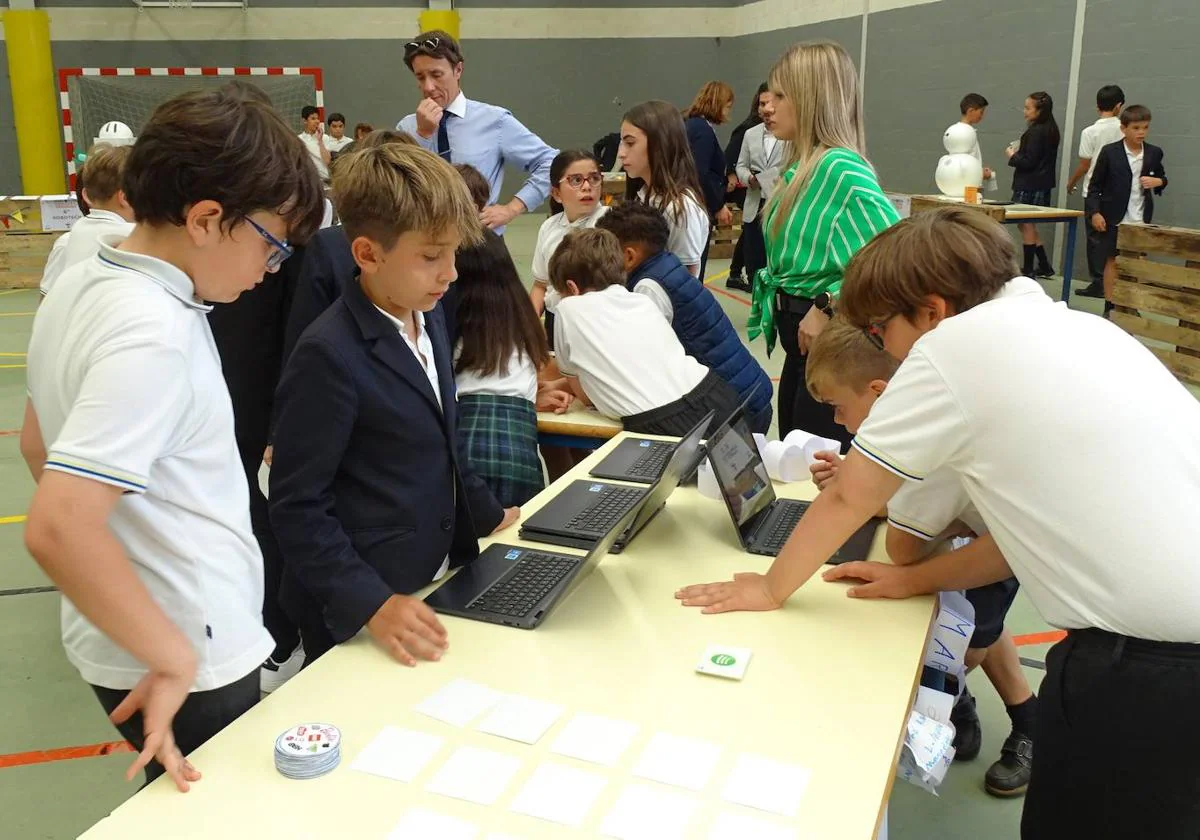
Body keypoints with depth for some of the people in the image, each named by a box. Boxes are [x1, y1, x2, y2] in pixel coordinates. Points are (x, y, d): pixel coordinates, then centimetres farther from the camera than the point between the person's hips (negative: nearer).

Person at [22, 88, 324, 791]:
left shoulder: (84, 286, 2)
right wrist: (174, 657, -23)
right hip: (192, 663, -8)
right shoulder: (152, 334, -27)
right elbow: (59, 528, -33)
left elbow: (40, 442, 15)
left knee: (178, 811, 27)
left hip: (120, 639, 8)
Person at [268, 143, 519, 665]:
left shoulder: (429, 317, 4)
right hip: (358, 612, -8)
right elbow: (298, 508, -21)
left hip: (439, 581, 8)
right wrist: (371, 604, -27)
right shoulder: (330, 356, -22)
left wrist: (488, 516, 18)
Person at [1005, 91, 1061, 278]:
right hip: (1043, 184, 10)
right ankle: (1044, 267, 20)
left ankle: (1028, 269, 3)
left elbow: (1029, 162, -20)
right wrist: (1020, 151, 12)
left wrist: (1013, 156, -5)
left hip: (1029, 186, -10)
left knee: (1026, 225, -2)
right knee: (1028, 225, 17)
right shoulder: (1050, 131, 12)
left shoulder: (1035, 132, -17)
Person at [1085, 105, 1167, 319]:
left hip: (1141, 220, 3)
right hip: (1115, 218, -3)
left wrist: (1158, 182, -6)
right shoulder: (1109, 152, -6)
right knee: (1113, 260, 4)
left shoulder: (1154, 153, 4)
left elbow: (1162, 177, 19)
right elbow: (1095, 185, -3)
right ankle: (1109, 306, 10)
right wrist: (1095, 212, -11)